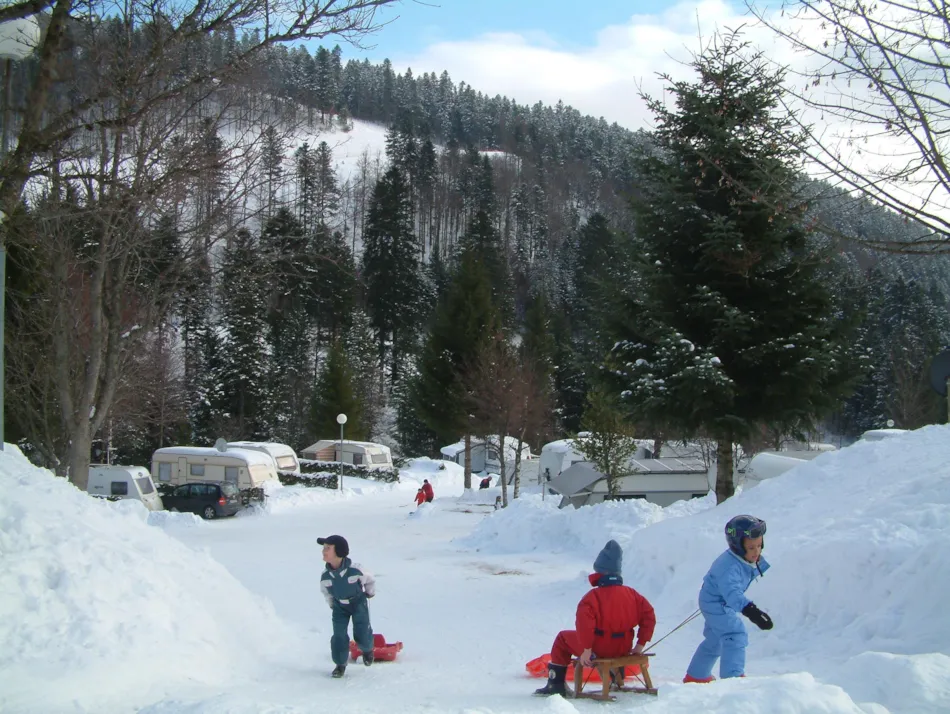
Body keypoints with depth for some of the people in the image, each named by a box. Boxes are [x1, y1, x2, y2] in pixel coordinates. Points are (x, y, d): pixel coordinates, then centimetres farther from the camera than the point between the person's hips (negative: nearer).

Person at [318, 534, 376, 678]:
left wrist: (370, 593, 5)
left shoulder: (355, 570, -33)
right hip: (340, 606, 2)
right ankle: (340, 664, 12)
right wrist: (332, 604, 11)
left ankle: (367, 649, 34)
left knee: (362, 635, -2)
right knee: (339, 635, -7)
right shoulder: (325, 576, -24)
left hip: (358, 603, -2)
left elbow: (369, 580, -11)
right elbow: (325, 590, 1)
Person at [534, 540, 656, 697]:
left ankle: (556, 685, 14)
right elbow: (649, 616, 1)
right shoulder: (632, 594, 0)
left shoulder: (593, 596, -17)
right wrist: (640, 644, 6)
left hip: (597, 650, -5)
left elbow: (584, 623, -28)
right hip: (623, 649, 5)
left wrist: (586, 650, -21)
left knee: (562, 638, 17)